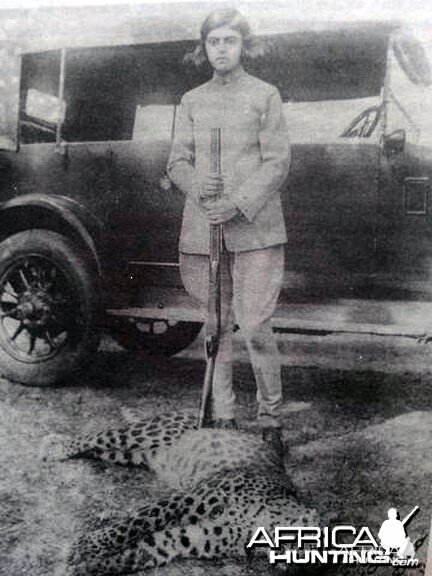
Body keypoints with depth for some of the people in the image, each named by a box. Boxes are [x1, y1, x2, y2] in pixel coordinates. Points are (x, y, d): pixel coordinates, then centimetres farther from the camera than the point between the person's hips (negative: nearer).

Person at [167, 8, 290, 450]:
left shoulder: (265, 95, 5)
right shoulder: (191, 101, 15)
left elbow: (277, 163, -2)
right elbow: (177, 162, 11)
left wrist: (239, 205, -15)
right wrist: (197, 185, -12)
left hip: (254, 230, -3)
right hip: (202, 229, 3)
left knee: (256, 328, -7)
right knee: (215, 327, 7)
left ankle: (270, 419, 9)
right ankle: (223, 417, 18)